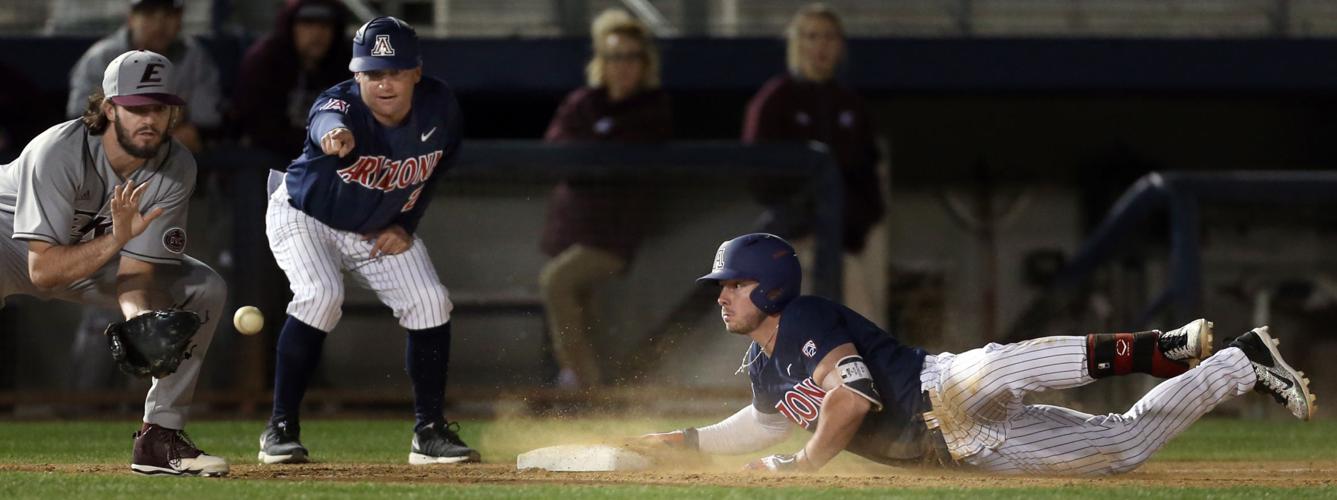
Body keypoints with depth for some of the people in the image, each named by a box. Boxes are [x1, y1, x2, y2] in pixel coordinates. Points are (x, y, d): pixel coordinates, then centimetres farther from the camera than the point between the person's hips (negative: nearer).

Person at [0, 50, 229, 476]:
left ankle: (160, 436, -4)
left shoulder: (177, 167, -20)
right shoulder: (57, 153, -35)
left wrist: (140, 320, -41)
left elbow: (137, 270, -20)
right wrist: (116, 240, -48)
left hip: (100, 250, 6)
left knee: (205, 289, -8)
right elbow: (43, 270, -37)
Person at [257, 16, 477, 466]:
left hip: (382, 229, 5)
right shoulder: (340, 105, -33)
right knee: (320, 295, -28)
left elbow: (436, 168, 3)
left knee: (430, 302, -6)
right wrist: (334, 134, -84)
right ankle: (281, 429, -18)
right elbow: (329, 120, -59)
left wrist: (406, 225, -7)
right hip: (304, 217, -5)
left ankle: (431, 432, 8)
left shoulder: (438, 106, -17)